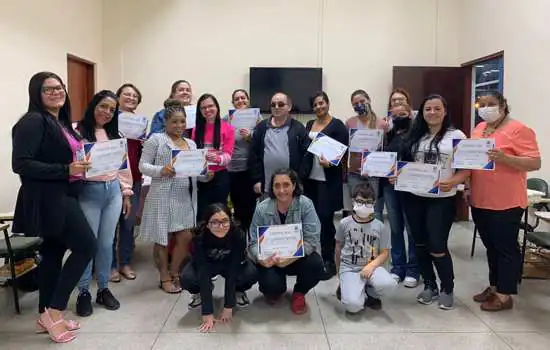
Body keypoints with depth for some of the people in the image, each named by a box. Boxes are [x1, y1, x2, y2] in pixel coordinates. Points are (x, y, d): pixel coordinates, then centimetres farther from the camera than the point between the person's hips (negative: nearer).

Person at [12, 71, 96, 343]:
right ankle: (54, 311, 4)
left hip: (61, 196, 9)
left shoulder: (61, 122, 13)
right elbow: (21, 164, -21)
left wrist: (81, 163, 5)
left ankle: (46, 315, 25)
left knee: (53, 252, 13)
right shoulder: (33, 121, -13)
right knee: (86, 246, -10)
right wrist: (66, 170, -25)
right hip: (47, 199, -9)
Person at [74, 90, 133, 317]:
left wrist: (126, 193, 13)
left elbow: (124, 165, 14)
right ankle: (83, 292, 18)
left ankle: (104, 289, 23)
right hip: (89, 191, -4)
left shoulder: (115, 134, 12)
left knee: (106, 243, 11)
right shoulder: (79, 131, -4)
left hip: (113, 191, 5)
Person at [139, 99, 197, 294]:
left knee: (186, 238, 5)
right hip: (163, 197, -5)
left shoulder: (191, 144, 15)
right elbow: (143, 165, -5)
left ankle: (174, 273, 25)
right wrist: (161, 170, -21)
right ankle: (165, 278, 21)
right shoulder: (156, 139, -2)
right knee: (163, 239, 5)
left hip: (186, 197, 5)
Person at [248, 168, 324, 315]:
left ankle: (299, 293, 6)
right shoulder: (262, 209, -12)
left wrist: (291, 257, -35)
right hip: (271, 260, 0)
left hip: (298, 257, 0)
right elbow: (254, 242, -10)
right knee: (270, 284, -28)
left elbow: (312, 239, -20)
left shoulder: (305, 204, -15)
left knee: (316, 265, -30)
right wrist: (261, 259, -32)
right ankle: (276, 290, 15)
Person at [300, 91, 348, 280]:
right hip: (310, 178, 6)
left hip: (328, 180, -5)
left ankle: (329, 261, 7)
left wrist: (330, 163, -25)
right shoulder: (309, 125, 15)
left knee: (325, 219, -4)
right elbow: (303, 150, 15)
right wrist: (302, 172, 6)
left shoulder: (338, 125, -3)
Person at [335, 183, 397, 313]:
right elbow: (338, 247, 12)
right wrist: (340, 271, 19)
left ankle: (367, 292, 4)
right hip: (349, 268, -2)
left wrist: (371, 266, -18)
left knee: (389, 284, -31)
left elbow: (384, 253, 0)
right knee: (353, 305, -26)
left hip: (371, 266, 2)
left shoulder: (380, 226, -2)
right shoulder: (345, 223, -2)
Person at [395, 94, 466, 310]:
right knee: (420, 244, 12)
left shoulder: (456, 136, -3)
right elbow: (405, 164, 14)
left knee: (437, 247, -4)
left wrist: (452, 183, -24)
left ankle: (447, 289, 19)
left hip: (442, 200, -4)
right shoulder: (415, 137, 10)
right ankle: (429, 286, 29)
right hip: (413, 198, 5)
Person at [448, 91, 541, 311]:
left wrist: (505, 158, -29)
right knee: (491, 246, 17)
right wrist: (458, 179, 3)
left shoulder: (518, 129, -10)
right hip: (480, 201, 7)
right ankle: (494, 287, 30)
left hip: (506, 202, -7)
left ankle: (504, 296, 15)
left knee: (506, 247, 4)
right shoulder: (478, 129, 12)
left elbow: (535, 163, -15)